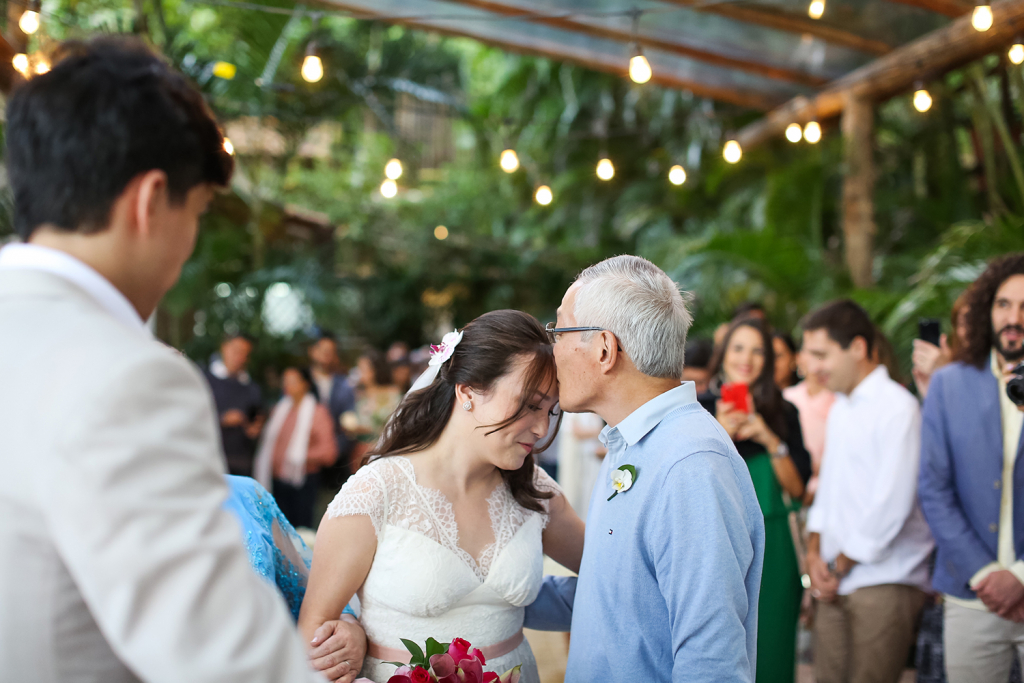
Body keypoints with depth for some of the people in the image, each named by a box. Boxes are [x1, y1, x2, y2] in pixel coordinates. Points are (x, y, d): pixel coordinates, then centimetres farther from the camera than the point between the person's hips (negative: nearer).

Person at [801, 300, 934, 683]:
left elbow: (891, 504, -16)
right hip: (835, 583, 7)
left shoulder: (897, 407, -12)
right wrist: (814, 552, 5)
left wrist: (840, 566, -8)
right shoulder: (840, 407, 16)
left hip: (884, 582, -7)